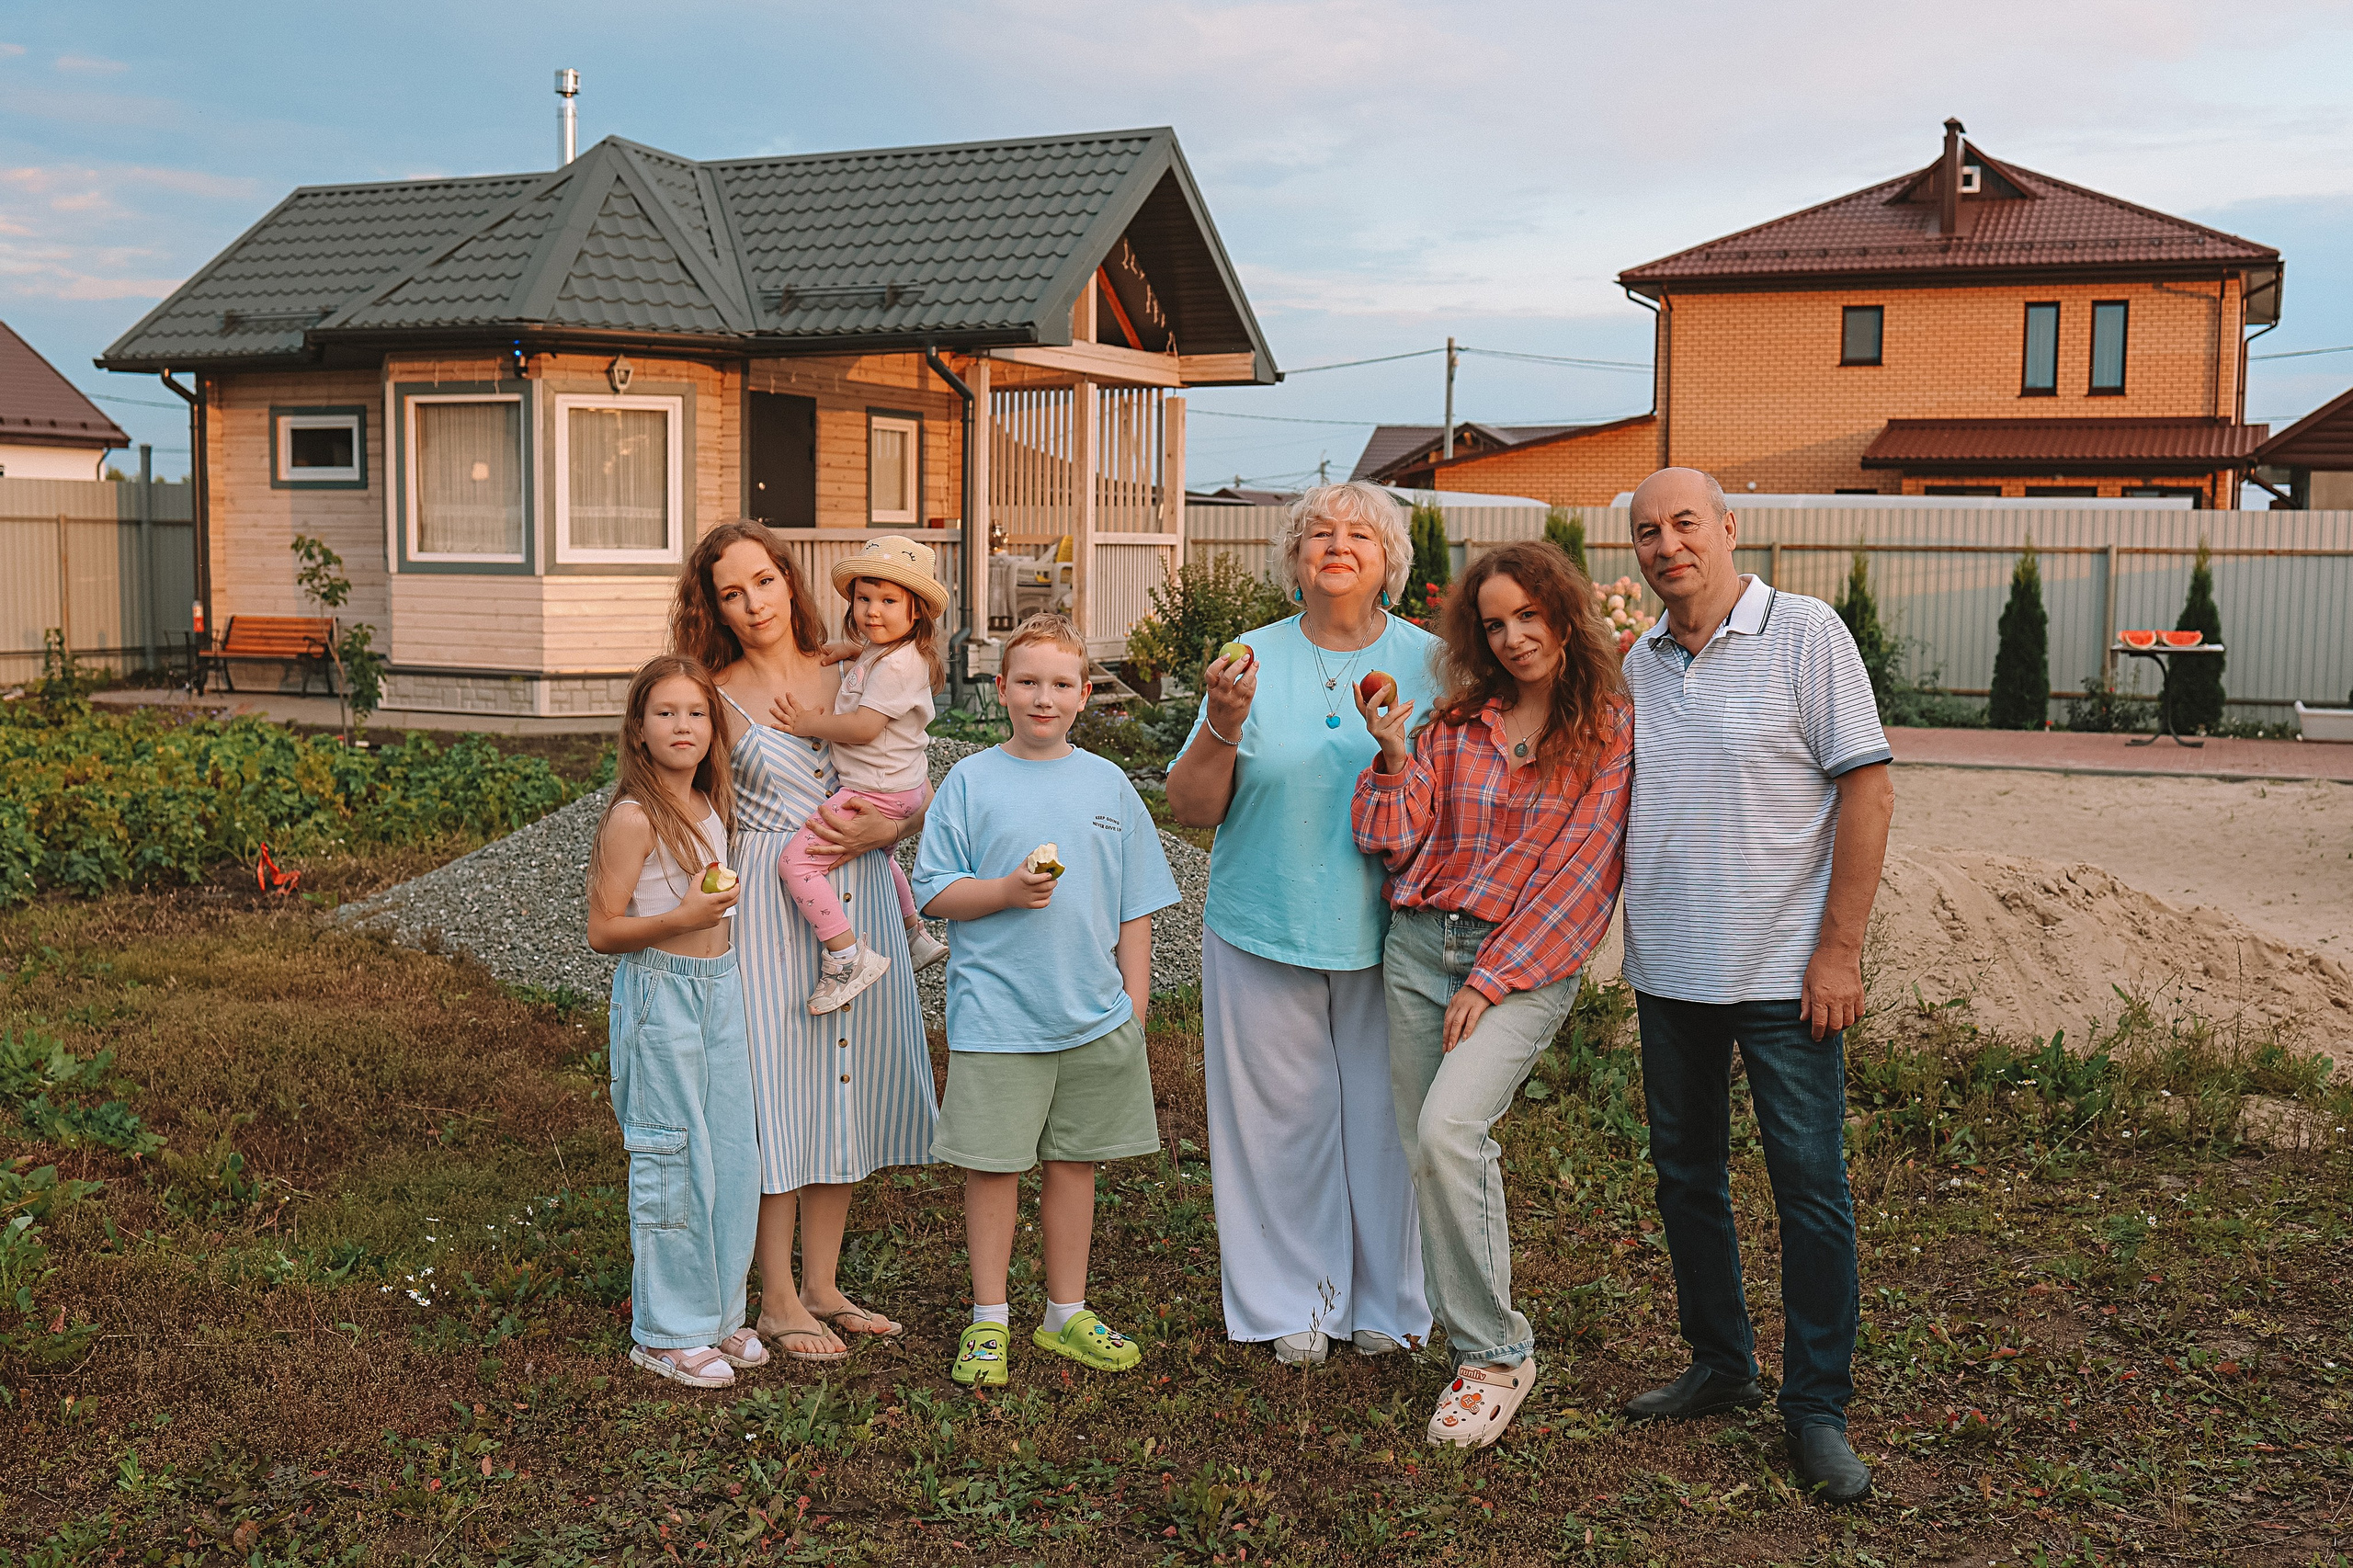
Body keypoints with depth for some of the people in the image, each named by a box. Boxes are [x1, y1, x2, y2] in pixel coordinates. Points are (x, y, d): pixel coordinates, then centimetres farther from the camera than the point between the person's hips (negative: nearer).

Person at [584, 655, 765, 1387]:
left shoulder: (711, 806, 9)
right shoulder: (632, 818, -14)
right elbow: (603, 931, -14)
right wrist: (680, 919, -26)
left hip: (720, 989, 7)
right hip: (661, 995, -7)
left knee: (734, 1156, 9)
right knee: (675, 1163, -1)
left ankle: (719, 1312, 23)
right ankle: (667, 1332, 12)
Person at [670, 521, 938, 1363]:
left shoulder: (849, 678, 8)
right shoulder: (716, 698, -2)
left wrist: (884, 828, -10)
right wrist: (800, 838, -12)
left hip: (858, 899, 4)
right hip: (767, 907, -4)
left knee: (843, 1083, 9)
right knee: (777, 1084, -1)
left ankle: (822, 1285, 22)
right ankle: (778, 1300, 12)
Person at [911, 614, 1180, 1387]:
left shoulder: (1108, 785, 6)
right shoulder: (970, 781, -1)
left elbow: (1135, 909, 9)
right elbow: (934, 891, -2)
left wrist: (1134, 1011, 5)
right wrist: (1008, 891, -18)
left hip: (1093, 1016, 3)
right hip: (996, 1016, -2)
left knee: (1073, 1162, 12)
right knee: (992, 1165, 3)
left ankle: (1066, 1314, 26)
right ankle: (989, 1320, 19)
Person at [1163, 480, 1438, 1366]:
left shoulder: (1428, 662, 1)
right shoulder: (1253, 661, 1)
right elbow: (1189, 810, 1)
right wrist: (1222, 726, -18)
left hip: (1389, 932, 0)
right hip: (1264, 929, 0)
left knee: (1387, 1117, 6)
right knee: (1279, 1117, 7)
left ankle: (1387, 1301, 25)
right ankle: (1292, 1302, 24)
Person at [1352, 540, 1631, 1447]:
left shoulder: (1612, 733, -2)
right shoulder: (1455, 724, 11)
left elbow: (1581, 871, -7)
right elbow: (1401, 846, 8)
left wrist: (1496, 981, -12)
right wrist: (1395, 759, -8)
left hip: (1525, 963, -5)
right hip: (1419, 944, 5)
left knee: (1448, 1128, -23)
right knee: (1426, 1157, 3)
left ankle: (1495, 1354, -10)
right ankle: (1475, 1346, 18)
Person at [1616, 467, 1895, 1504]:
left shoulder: (1805, 635, -7)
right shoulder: (1636, 663, 9)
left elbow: (1867, 792, -10)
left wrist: (1838, 951, -14)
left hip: (1783, 971, -5)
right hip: (1668, 971, 6)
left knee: (1811, 1187, 0)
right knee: (1685, 1174, 13)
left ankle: (1817, 1410, 11)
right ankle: (1720, 1368, 29)